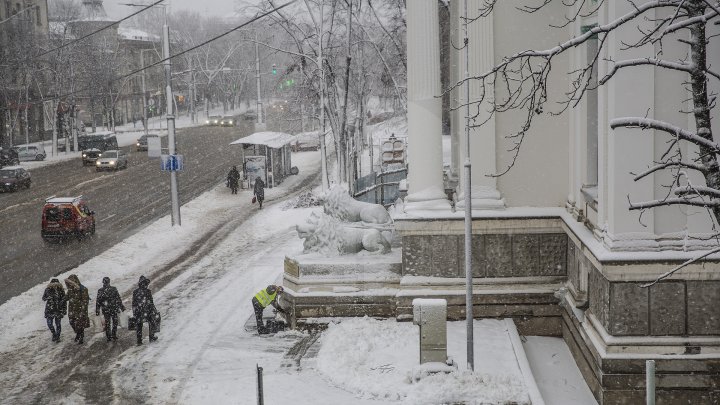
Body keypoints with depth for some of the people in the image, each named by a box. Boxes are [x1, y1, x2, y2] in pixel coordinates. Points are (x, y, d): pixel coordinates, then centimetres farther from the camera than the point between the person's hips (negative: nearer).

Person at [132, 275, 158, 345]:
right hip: (147, 311, -3)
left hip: (138, 313, 3)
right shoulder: (147, 291, -11)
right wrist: (153, 311, -2)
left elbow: (133, 303, 6)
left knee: (138, 326, 9)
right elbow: (150, 303, -10)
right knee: (151, 323, 17)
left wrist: (134, 313, 13)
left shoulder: (135, 292, 1)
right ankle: (152, 337, 23)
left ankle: (139, 341, 7)